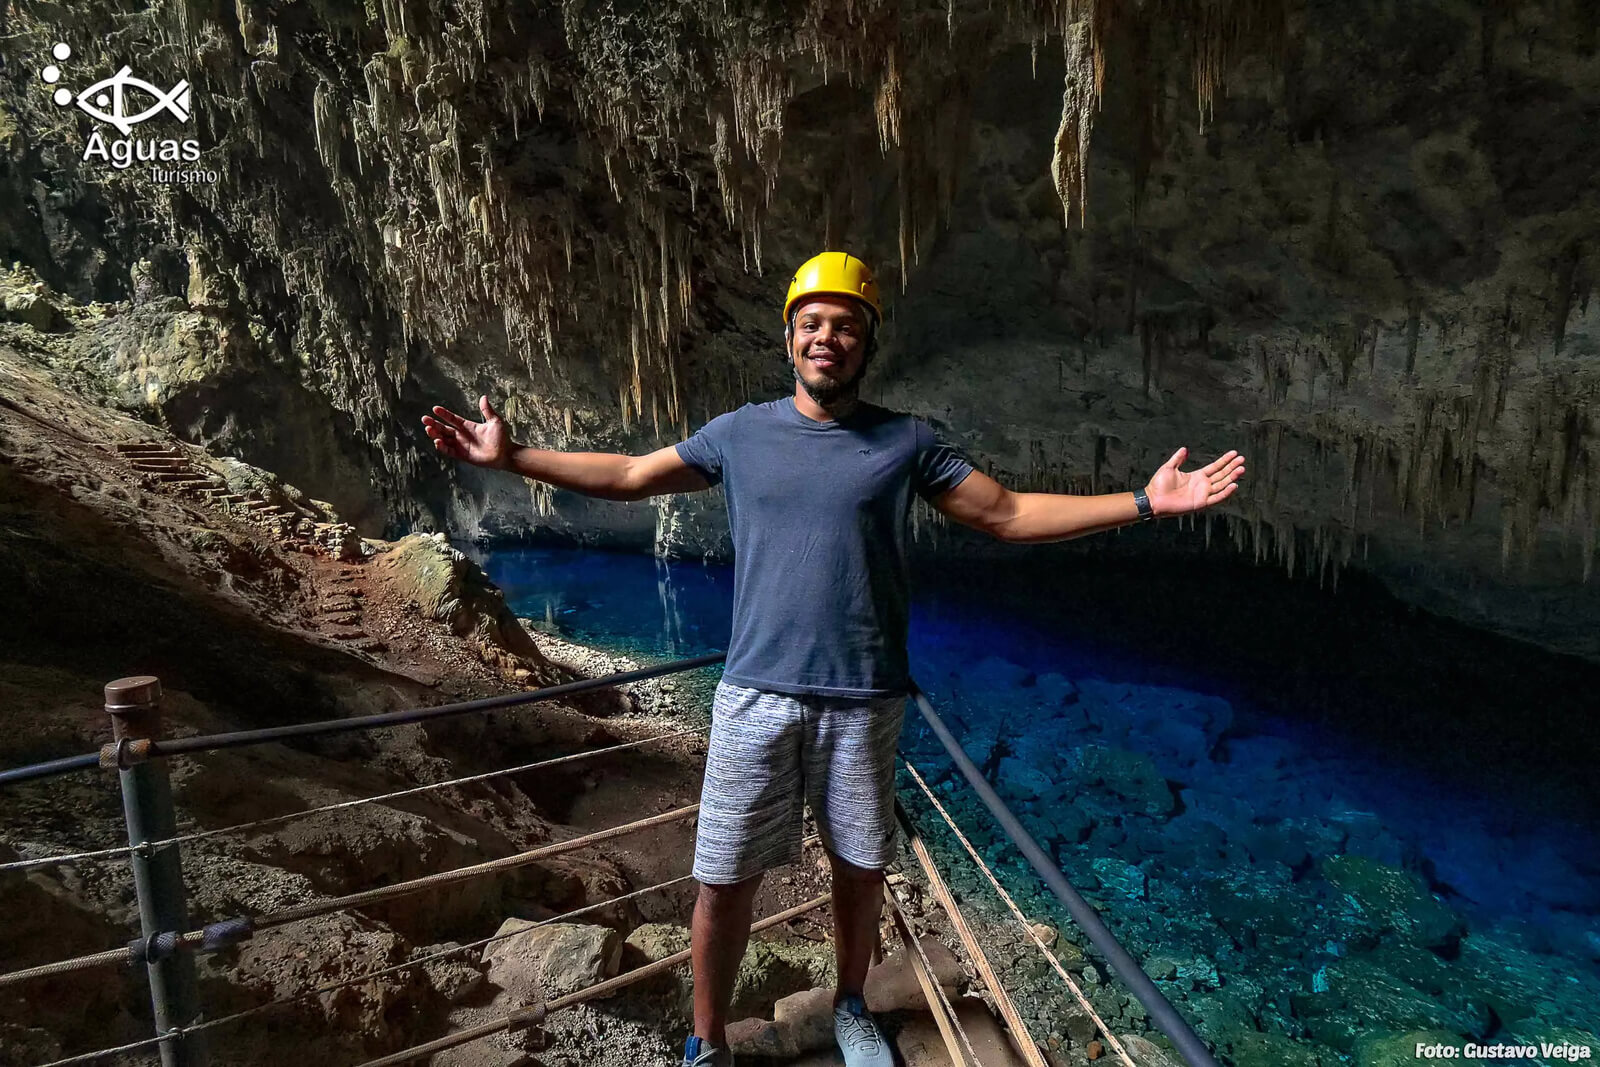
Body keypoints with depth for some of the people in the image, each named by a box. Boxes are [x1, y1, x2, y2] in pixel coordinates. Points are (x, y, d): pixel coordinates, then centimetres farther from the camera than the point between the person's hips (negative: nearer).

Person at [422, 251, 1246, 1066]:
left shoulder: (906, 441, 1)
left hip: (864, 703, 1)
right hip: (755, 696, 0)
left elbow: (1007, 514, 3)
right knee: (725, 880, 7)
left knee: (859, 869, 16)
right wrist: (511, 458, 7)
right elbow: (626, 477, 11)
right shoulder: (738, 432, 3)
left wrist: (1144, 502, -2)